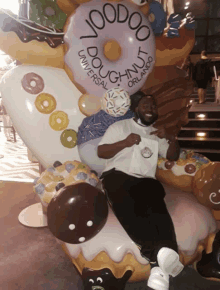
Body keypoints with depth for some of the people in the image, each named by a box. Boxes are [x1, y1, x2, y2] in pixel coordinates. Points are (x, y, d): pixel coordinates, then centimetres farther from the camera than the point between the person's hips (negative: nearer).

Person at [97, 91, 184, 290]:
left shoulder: (157, 134, 27)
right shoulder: (120, 126, 15)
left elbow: (173, 156, 22)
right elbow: (101, 152, 7)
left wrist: (171, 138, 2)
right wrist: (125, 143, -10)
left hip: (146, 181, 3)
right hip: (118, 176, -2)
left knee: (158, 212, -30)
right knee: (129, 209, -36)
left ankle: (159, 266, -44)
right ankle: (159, 253, -51)